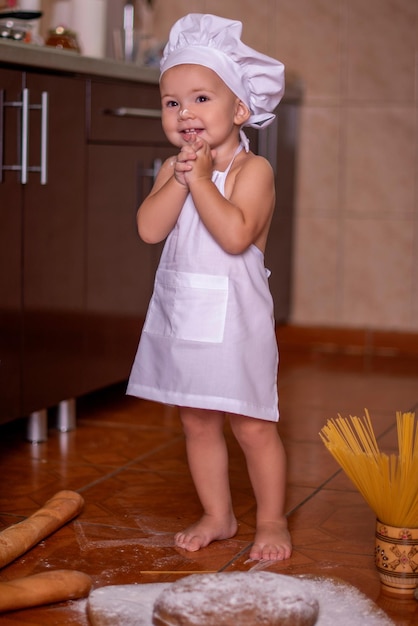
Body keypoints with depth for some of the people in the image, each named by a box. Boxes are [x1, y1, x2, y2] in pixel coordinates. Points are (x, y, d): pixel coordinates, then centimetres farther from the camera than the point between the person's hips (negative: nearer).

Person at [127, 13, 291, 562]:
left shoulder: (252, 169, -10)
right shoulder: (172, 169, 7)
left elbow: (236, 235, -25)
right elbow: (150, 228, -8)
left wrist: (202, 179, -21)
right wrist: (179, 178, -17)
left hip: (233, 316, -6)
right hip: (180, 314, 6)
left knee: (251, 425, 2)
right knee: (197, 422, 14)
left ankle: (272, 521, 18)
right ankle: (217, 515, 29)